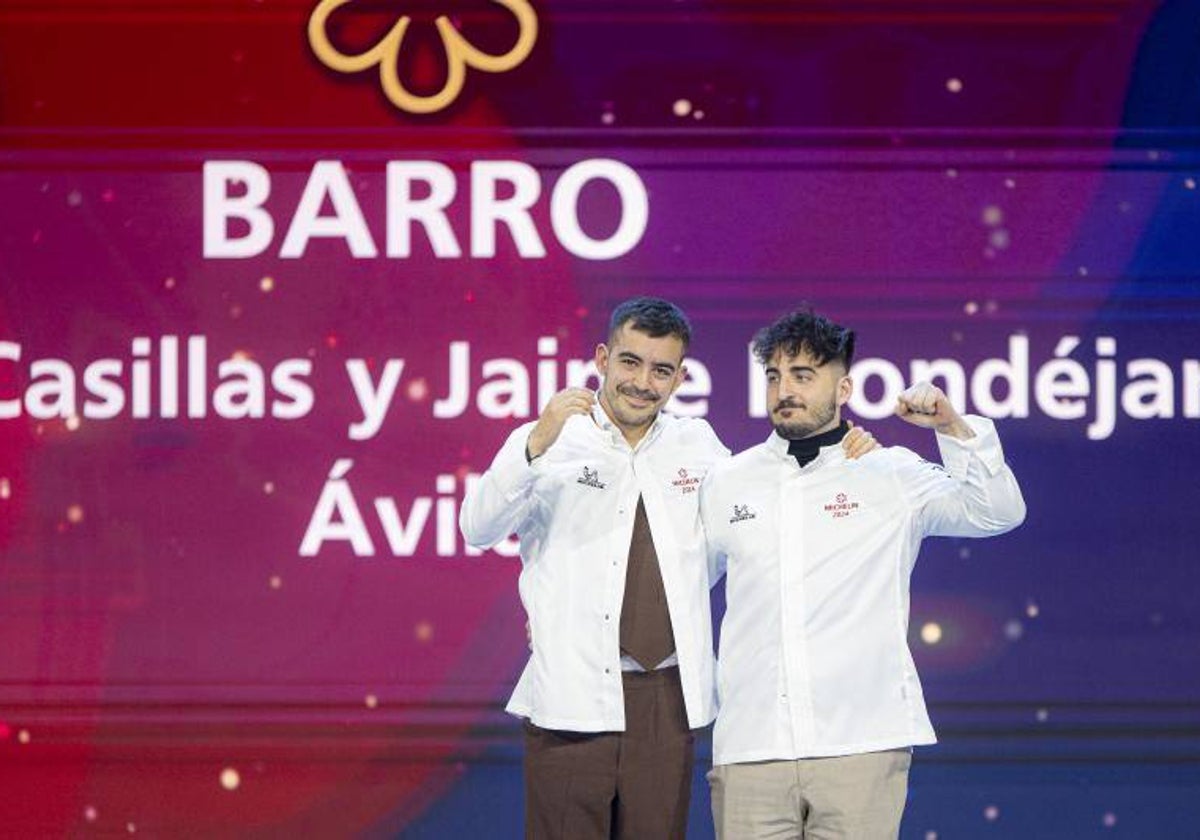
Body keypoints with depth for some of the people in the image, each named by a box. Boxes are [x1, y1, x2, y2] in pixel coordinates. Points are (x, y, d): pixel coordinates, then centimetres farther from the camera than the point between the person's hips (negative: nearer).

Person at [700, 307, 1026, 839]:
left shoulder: (892, 475, 7)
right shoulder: (727, 483, 13)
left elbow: (997, 512, -2)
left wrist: (953, 427, -14)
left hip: (861, 741, -2)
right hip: (750, 748, 2)